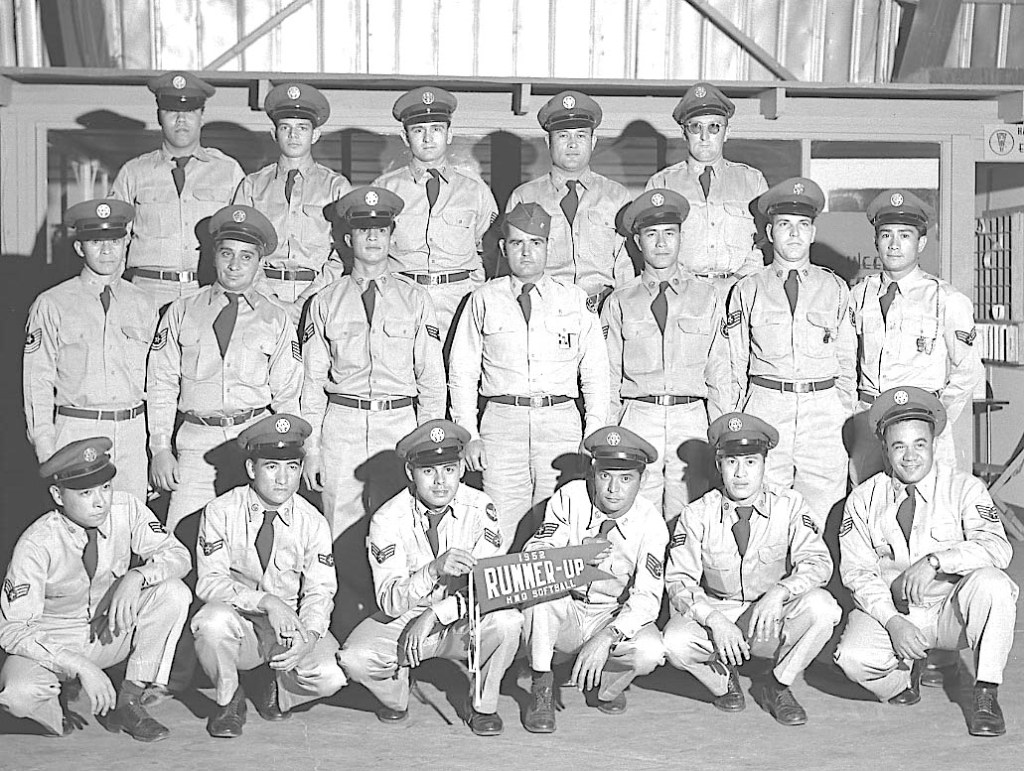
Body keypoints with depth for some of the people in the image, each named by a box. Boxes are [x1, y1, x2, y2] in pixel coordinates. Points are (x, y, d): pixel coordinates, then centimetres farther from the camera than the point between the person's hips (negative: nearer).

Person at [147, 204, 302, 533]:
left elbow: (287, 398, 9)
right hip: (197, 440, 0)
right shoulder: (181, 312, 9)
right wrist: (160, 448, 1)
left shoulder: (276, 320, 9)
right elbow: (161, 384, 8)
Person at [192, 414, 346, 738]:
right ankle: (228, 700, -5)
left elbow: (320, 591, -7)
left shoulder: (313, 523, -3)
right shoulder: (220, 512, -8)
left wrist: (307, 636, -28)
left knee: (331, 674, -27)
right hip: (240, 625, -1)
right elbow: (210, 582, -15)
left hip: (292, 627, 1)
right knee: (213, 620, -36)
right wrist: (266, 601, -31)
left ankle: (276, 691, 9)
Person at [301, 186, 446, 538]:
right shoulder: (325, 302, 8)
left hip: (400, 424, 0)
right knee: (340, 535, -1)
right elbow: (312, 380, 9)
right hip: (341, 426, 0)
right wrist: (310, 449, 3)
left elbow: (432, 378, 8)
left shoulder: (415, 299, 8)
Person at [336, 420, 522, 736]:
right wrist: (435, 569, -43)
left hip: (463, 623, 1)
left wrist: (434, 615, -27)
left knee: (507, 621, -32)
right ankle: (395, 696, 8)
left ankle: (484, 706, -3)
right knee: (354, 658, -29)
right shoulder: (387, 520, -16)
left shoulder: (480, 508, -11)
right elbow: (389, 602, -25)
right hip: (403, 620, -1)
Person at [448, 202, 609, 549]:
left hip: (561, 421, 1)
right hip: (503, 420, 0)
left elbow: (596, 373, 10)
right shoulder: (485, 299, 8)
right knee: (502, 536, -4)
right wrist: (469, 435, 1)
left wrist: (595, 439, 2)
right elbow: (462, 371, 9)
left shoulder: (574, 299, 10)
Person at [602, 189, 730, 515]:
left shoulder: (708, 298, 10)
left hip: (691, 420, 0)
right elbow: (609, 377, 9)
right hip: (637, 420, 0)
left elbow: (719, 375, 9)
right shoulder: (619, 303, 9)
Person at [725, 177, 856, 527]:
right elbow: (734, 366, 10)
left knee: (821, 519, -4)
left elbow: (847, 361, 14)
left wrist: (845, 417, 7)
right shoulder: (747, 291, 9)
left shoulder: (835, 288, 13)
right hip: (765, 409, -1)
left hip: (824, 410, 1)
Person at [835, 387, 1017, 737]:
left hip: (953, 610, -1)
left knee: (991, 583, -32)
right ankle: (904, 673, 8)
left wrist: (936, 560, -34)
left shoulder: (964, 488, -4)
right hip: (889, 609, 1)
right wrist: (893, 622, -20)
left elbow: (997, 548, -19)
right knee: (853, 657, -29)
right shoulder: (863, 499, 1)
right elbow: (857, 571, -5)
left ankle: (985, 695, -17)